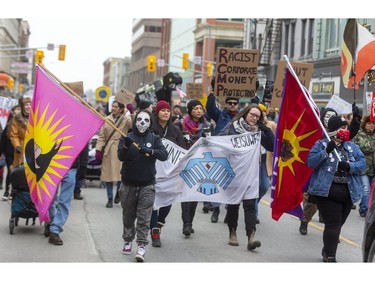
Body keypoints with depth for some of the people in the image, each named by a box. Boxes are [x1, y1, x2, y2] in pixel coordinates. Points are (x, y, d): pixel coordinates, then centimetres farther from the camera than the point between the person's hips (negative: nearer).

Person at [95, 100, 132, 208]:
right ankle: (110, 199, 15)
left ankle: (118, 193, 21)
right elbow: (101, 136, 8)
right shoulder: (106, 120, 9)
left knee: (121, 174, -7)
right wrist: (98, 149, 0)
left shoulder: (126, 120, 1)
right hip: (108, 150, 3)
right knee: (108, 174, 4)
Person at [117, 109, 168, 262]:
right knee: (128, 215, 11)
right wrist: (126, 147, -33)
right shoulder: (127, 137, 2)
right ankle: (128, 241, 28)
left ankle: (141, 246, -6)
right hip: (128, 183, 1)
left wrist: (150, 151, -29)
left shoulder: (154, 139, 3)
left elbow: (164, 155, -11)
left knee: (144, 217, -6)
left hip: (147, 184, -1)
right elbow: (121, 157, -12)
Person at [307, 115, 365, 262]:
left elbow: (362, 163, 3)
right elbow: (311, 162, -9)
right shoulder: (321, 144, 2)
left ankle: (327, 251, 31)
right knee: (333, 224, -10)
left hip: (348, 193, 5)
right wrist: (326, 152, -20)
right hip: (327, 191, -5)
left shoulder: (352, 147, 13)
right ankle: (330, 257, -4)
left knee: (337, 224, 13)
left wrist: (349, 166, -16)